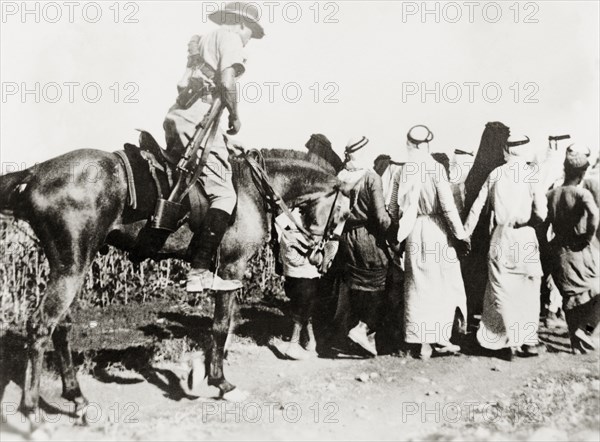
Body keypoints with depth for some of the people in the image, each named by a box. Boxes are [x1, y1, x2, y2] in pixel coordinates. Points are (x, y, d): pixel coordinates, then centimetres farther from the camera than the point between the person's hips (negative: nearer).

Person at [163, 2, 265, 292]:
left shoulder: (203, 41, 30)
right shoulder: (231, 38, 3)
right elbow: (226, 82, -13)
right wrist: (235, 117, 0)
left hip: (177, 117, 10)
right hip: (200, 122, -10)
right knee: (224, 195, -12)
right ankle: (199, 272, -20)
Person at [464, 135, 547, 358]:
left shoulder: (495, 174, 3)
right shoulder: (531, 174, -5)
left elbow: (478, 205, 2)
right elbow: (541, 212, -12)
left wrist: (465, 233, 8)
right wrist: (530, 221, 9)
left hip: (500, 237, 2)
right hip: (524, 237, -2)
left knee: (502, 290, 8)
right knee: (528, 290, 11)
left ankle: (511, 341, 6)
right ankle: (529, 340, 14)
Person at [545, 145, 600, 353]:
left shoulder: (551, 194, 1)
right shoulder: (582, 193, -13)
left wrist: (546, 247, 11)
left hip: (559, 253, 5)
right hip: (581, 252, -5)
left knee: (571, 298, 15)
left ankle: (578, 343, 21)